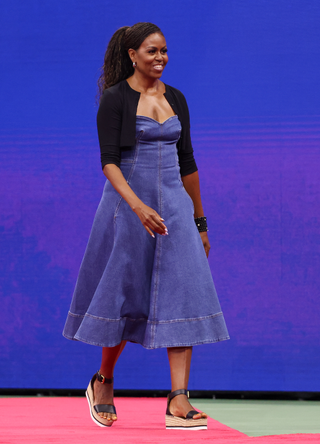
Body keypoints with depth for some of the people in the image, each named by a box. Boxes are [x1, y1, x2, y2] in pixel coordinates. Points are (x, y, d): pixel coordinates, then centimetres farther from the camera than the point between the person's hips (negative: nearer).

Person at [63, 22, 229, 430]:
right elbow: (109, 162, -15)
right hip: (128, 205, -4)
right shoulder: (114, 99, -6)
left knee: (183, 294, -8)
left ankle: (178, 403, -10)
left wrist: (199, 222, 16)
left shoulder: (175, 99, 11)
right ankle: (103, 382, 30)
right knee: (125, 297, 4)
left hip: (174, 205, 4)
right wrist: (138, 206, -30)